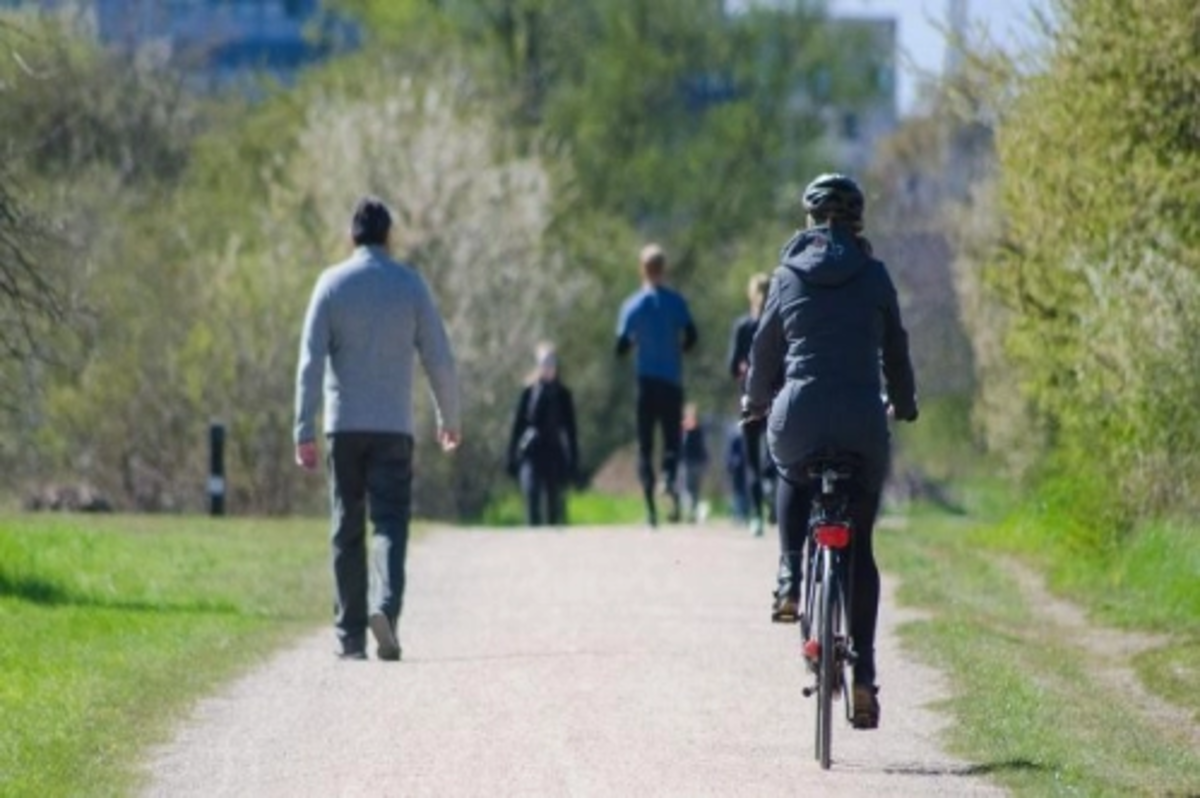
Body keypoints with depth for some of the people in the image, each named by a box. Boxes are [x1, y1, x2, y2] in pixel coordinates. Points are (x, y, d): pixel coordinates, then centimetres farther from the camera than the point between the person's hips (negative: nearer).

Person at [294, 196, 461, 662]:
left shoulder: (332, 284, 1)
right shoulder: (410, 284, 1)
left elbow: (311, 361, -5)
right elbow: (438, 358, 2)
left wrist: (305, 431, -5)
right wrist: (449, 418, 15)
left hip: (344, 426, 1)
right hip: (393, 427, -1)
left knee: (347, 532, 7)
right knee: (389, 523, -3)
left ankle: (350, 636, 7)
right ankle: (385, 606, -28)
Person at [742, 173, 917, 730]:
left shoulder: (789, 276, 6)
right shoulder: (873, 276, 5)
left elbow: (765, 348, 14)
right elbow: (895, 348, 13)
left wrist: (756, 402, 32)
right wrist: (904, 404, 31)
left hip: (800, 415, 0)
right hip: (862, 422, 0)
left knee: (793, 477, 36)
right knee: (859, 546, 10)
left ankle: (790, 583, 14)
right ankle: (863, 674, 2)